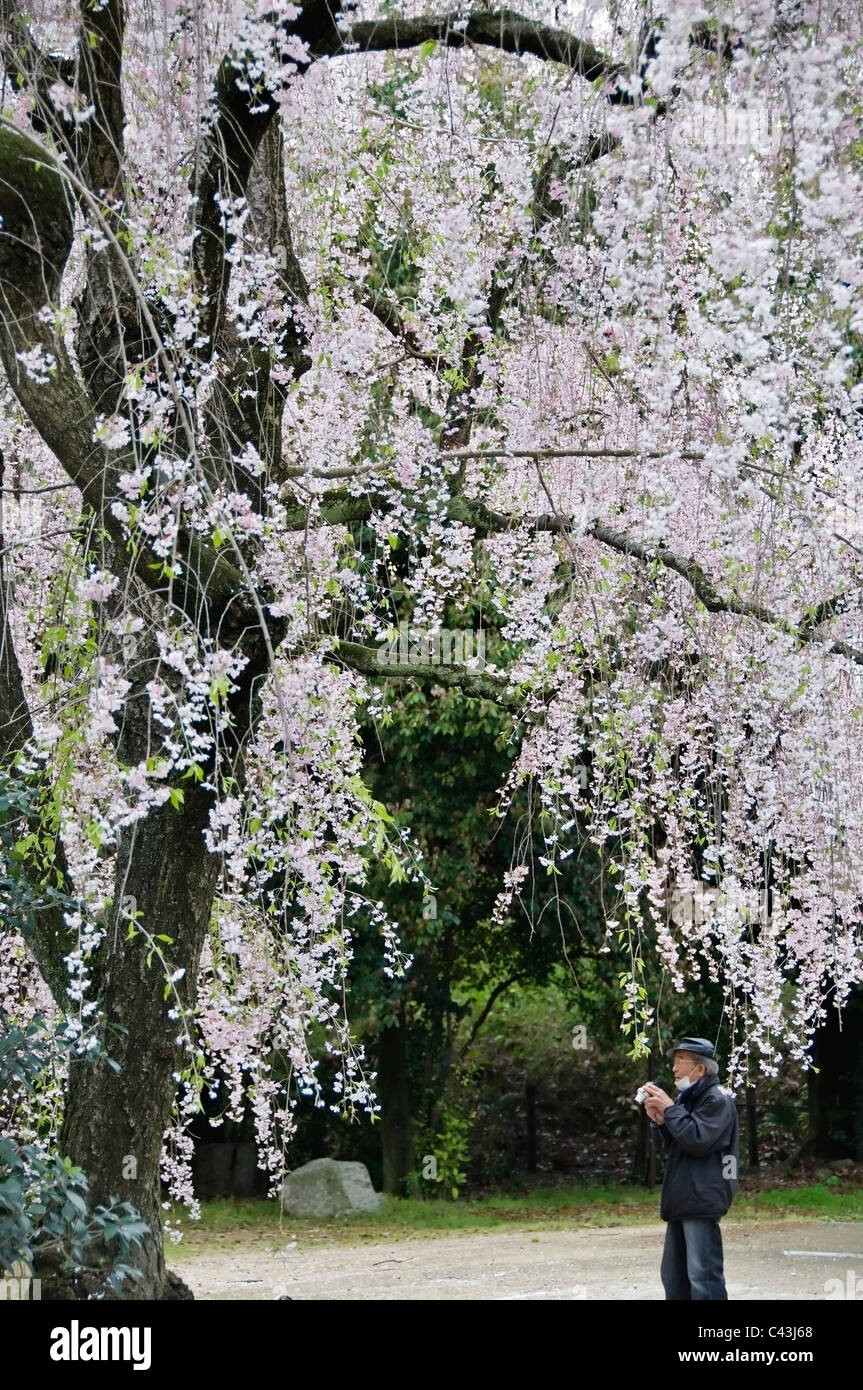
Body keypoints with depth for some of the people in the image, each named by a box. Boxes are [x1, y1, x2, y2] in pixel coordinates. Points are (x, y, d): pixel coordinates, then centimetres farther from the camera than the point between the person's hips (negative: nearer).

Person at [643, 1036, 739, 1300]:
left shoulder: (717, 1099, -9)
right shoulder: (688, 1098, 19)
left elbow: (697, 1140, -21)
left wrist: (669, 1109, -14)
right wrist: (659, 1121, 5)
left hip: (701, 1199, -10)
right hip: (682, 1199, 10)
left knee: (703, 1274, -14)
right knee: (674, 1275, 12)